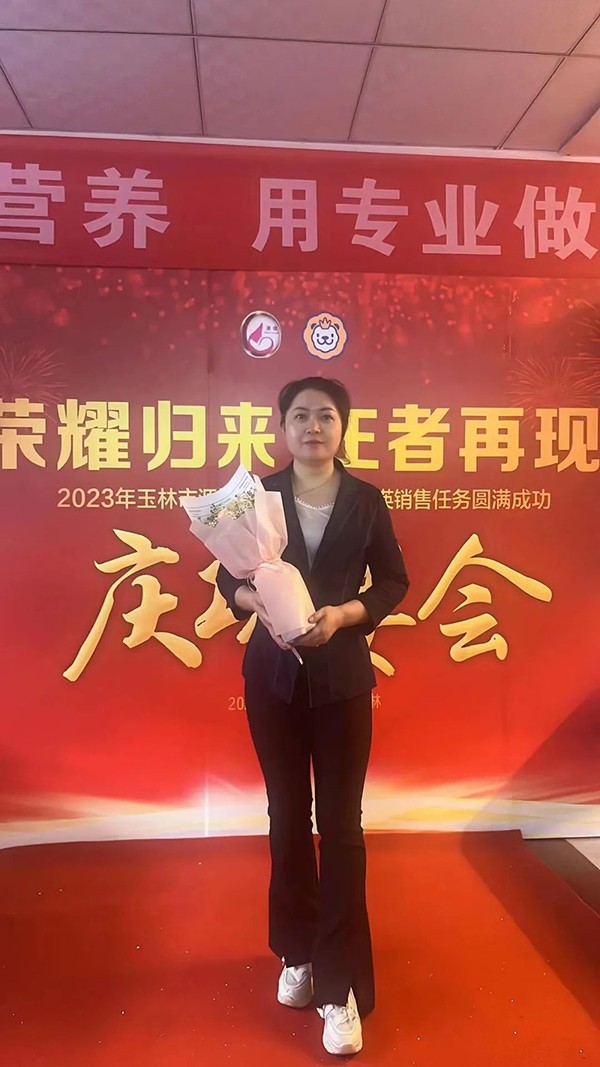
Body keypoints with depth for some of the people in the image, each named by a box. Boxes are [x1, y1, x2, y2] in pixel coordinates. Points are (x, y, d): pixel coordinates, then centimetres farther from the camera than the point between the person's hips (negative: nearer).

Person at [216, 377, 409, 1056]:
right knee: (287, 817, 14)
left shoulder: (365, 499, -1)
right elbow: (228, 578, 3)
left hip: (342, 678, -1)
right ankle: (297, 953, 35)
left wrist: (343, 613, -15)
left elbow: (393, 582, 2)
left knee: (340, 825, 3)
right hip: (274, 675, 1)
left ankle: (340, 987, 17)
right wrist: (261, 604, -18)